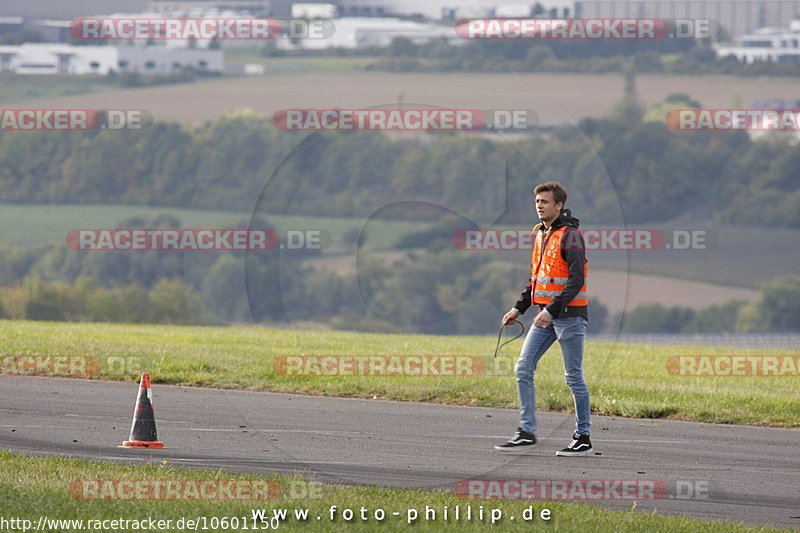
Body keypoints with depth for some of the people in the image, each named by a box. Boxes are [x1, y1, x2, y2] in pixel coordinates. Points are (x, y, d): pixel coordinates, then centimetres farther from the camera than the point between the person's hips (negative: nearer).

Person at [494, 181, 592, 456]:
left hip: (569, 314, -8)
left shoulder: (570, 235, -13)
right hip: (545, 314, 8)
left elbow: (576, 280, -20)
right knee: (523, 369, 1)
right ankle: (526, 432, 5)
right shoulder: (540, 234, 14)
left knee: (573, 376, -1)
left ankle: (583, 438, 7)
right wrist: (519, 308, 17)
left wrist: (551, 310, -26)